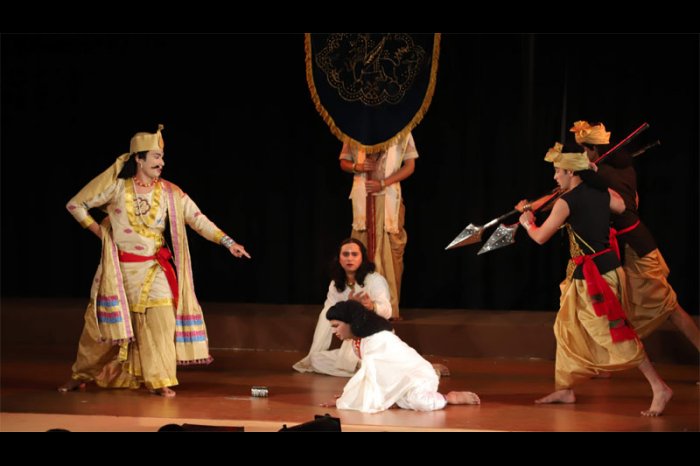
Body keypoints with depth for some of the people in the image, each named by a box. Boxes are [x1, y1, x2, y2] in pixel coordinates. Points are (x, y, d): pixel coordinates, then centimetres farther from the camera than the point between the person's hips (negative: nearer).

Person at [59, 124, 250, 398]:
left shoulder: (170, 193, -2)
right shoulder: (117, 187, -5)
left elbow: (198, 220, -8)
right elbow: (76, 205, 2)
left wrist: (228, 242, -18)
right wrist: (97, 230, -1)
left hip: (153, 269, 1)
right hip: (119, 268, -1)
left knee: (160, 319, -15)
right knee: (102, 322, 5)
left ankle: (159, 380, -5)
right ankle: (81, 375, 24)